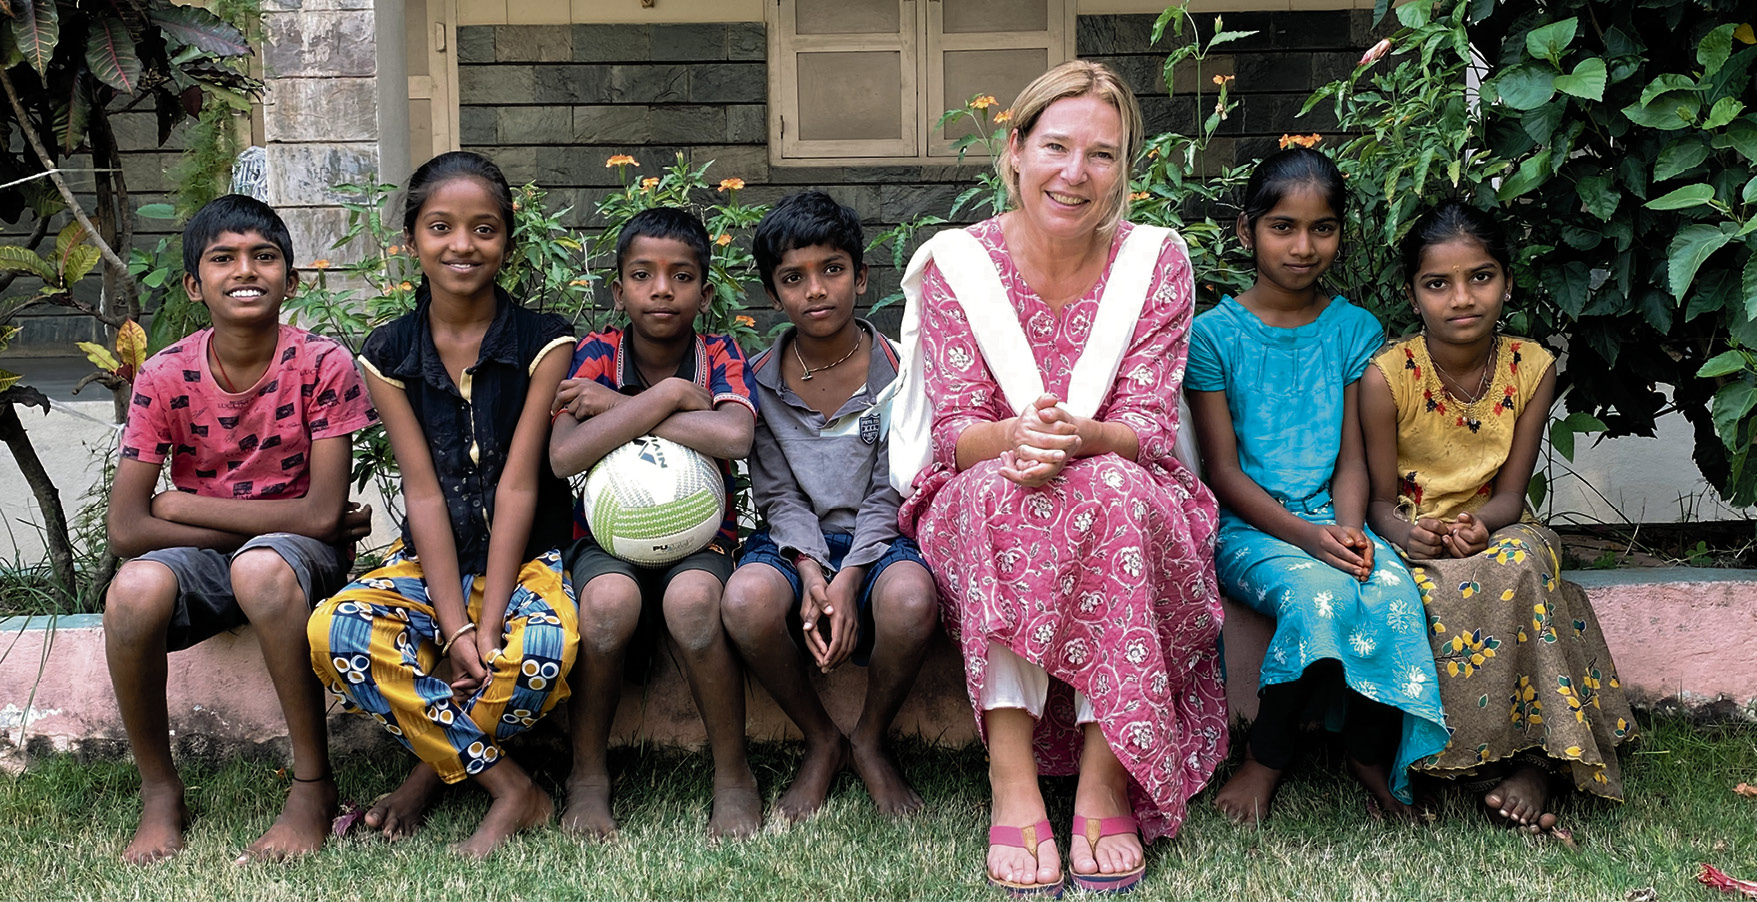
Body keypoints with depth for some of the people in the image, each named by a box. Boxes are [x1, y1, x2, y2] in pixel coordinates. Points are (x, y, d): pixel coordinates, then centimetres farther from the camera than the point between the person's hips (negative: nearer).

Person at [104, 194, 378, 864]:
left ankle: (313, 785, -21)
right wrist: (270, 521, -16)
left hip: (301, 557, -2)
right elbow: (126, 530, -13)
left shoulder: (322, 365, -12)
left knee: (261, 568, -38)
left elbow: (323, 513, -18)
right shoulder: (166, 377, -7)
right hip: (202, 558, 2)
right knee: (134, 590, -31)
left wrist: (185, 506, -14)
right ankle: (160, 794, -8)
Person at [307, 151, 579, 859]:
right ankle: (510, 790, -18)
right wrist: (455, 628, -18)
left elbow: (518, 485, -11)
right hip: (430, 563, 3)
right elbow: (423, 492, -6)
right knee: (334, 633, -29)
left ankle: (438, 762, -6)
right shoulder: (389, 355, 2)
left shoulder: (544, 342, -4)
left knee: (545, 646, -37)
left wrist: (487, 626, -20)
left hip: (526, 560, -2)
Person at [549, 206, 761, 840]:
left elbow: (733, 436, -26)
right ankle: (588, 778, -11)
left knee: (691, 600, -35)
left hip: (698, 535, 0)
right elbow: (564, 457, -21)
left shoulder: (719, 357, -2)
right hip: (608, 534, 0)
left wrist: (613, 405, -19)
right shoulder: (597, 355, -2)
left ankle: (734, 780, -15)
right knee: (609, 601, -34)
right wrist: (669, 394, -21)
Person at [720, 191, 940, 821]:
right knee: (747, 598, -35)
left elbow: (887, 493, -4)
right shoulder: (760, 379, 5)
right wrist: (810, 573, -17)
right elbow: (780, 495, 2)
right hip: (796, 543, 1)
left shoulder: (896, 370, 0)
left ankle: (870, 740, -5)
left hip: (877, 540, -1)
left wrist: (847, 583, -18)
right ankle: (820, 742, -5)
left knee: (911, 597, -38)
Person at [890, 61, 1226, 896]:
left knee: (1113, 492, -34)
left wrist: (1079, 439, -32)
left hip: (1123, 493, 1)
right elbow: (955, 432, -8)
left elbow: (1148, 427, -8)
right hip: (979, 507, 0)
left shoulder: (1155, 261, -2)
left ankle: (1104, 783, -32)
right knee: (1000, 488, -35)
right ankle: (1012, 783, -37)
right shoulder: (957, 262, -4)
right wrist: (1015, 438, -33)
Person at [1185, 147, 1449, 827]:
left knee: (1392, 591, -29)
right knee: (1319, 593, -33)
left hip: (1334, 520, 3)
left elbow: (1352, 459, 7)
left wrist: (1348, 529, -15)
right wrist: (1307, 536, -18)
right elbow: (1224, 470, -4)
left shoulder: (1356, 330, 10)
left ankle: (1372, 753, -9)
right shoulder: (1214, 333, 0)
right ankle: (1265, 760, -13)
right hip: (1246, 525, -3)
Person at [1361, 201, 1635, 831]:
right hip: (1412, 540, -1)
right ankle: (1530, 757, -25)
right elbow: (1381, 498, -7)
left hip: (1495, 533, 2)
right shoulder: (1386, 376, -11)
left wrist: (1478, 525, -27)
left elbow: (1510, 492, -3)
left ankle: (1533, 756, -30)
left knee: (1521, 559, -34)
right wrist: (1409, 533, -31)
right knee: (1439, 596, -36)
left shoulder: (1531, 367, -3)